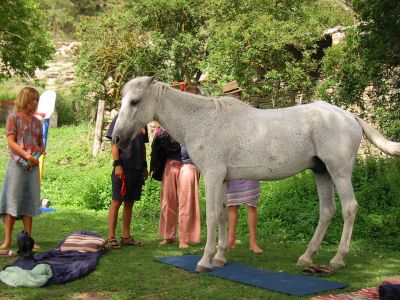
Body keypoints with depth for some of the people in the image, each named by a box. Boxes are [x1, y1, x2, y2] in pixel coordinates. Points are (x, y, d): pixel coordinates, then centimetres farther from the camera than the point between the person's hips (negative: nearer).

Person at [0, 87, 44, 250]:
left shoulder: (37, 121, 14)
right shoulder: (13, 117, -1)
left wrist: (37, 156, -5)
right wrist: (26, 155, -22)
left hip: (33, 166, 5)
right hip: (17, 165, -5)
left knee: (29, 201, 6)